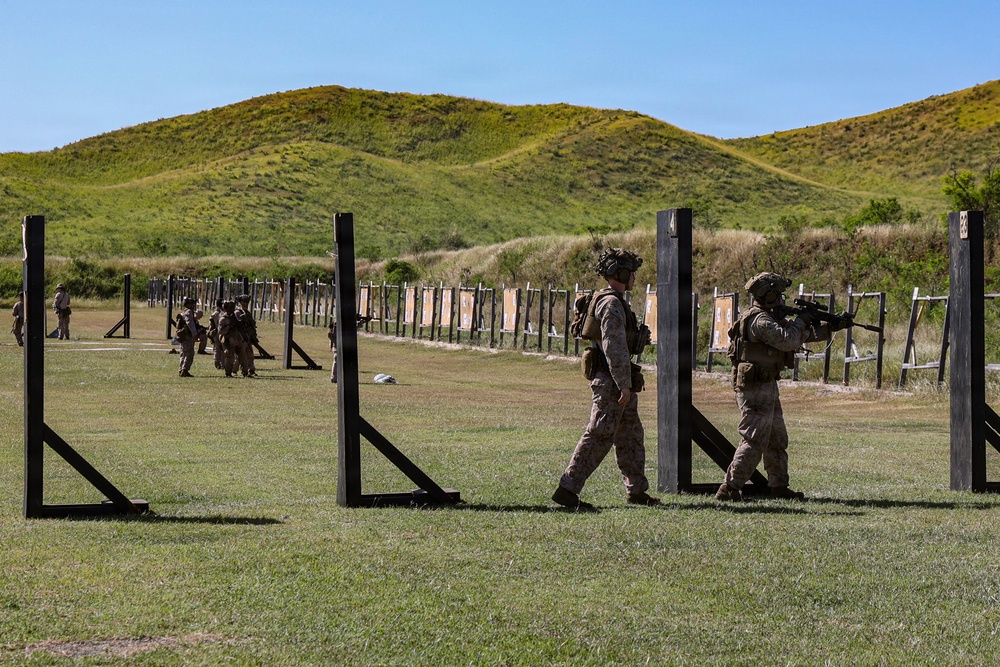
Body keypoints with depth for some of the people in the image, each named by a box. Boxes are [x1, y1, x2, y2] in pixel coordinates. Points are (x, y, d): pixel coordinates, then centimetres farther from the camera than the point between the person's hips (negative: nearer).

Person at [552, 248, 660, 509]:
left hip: (617, 382, 11)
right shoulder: (611, 303, -16)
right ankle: (567, 489, -10)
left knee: (631, 436, 15)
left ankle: (636, 490, 23)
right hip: (611, 381, -11)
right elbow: (615, 347, -22)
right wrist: (625, 385, -23)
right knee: (599, 437, -10)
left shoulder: (614, 301, 17)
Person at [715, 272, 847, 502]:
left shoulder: (770, 318, 16)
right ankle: (730, 488, -11)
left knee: (777, 439, 16)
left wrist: (830, 328, 15)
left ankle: (779, 486, 23)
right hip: (755, 387, -11)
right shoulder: (761, 320, -17)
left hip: (766, 387, 11)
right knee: (755, 440, -11)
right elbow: (788, 340, -27)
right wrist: (801, 321, -9)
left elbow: (799, 336, 22)